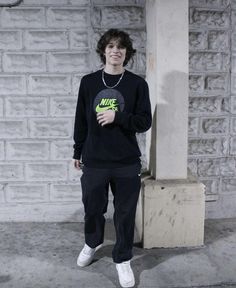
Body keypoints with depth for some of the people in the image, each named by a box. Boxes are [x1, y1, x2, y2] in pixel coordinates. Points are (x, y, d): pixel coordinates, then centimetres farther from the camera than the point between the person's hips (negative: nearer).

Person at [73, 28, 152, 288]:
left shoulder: (137, 84, -2)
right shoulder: (88, 82, 3)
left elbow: (145, 121, -4)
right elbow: (81, 119, 8)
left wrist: (117, 116, -18)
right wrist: (77, 152, 12)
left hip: (127, 163, -1)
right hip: (94, 161, 2)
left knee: (125, 213, 8)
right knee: (92, 208, 16)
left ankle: (122, 259, 29)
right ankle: (92, 242, 47)